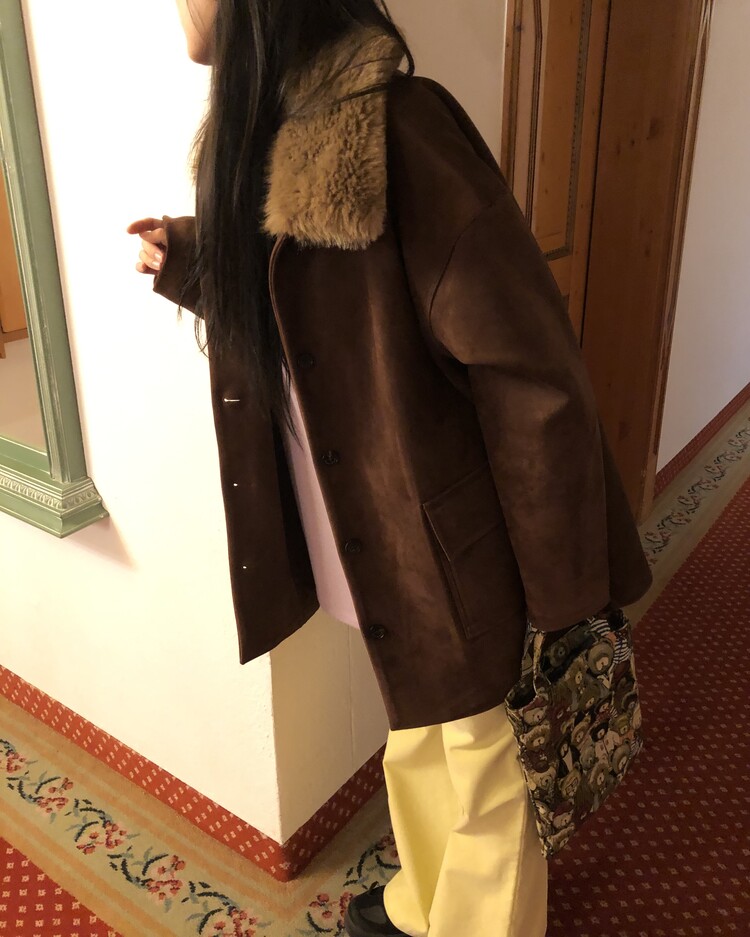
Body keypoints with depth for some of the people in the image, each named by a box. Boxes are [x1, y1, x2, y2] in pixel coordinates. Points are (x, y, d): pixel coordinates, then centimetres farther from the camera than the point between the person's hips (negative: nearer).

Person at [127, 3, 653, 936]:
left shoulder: (397, 132, -25)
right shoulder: (262, 127, 3)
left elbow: (535, 379, -24)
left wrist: (561, 597, -18)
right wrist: (192, 261, 1)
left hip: (455, 549, -8)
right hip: (375, 542, 8)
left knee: (485, 773, 18)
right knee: (417, 744, 29)